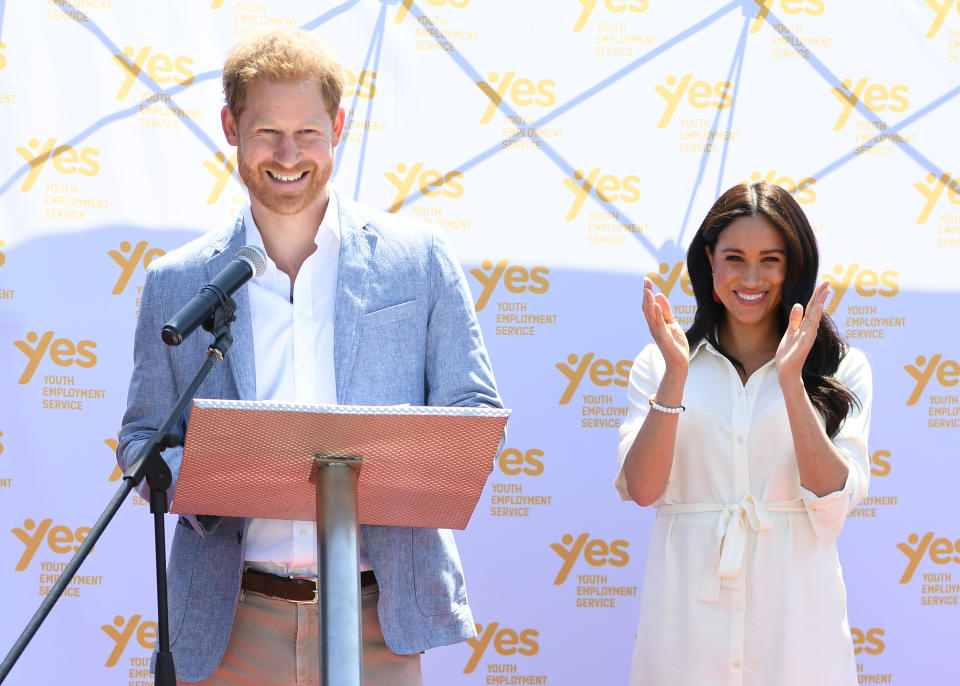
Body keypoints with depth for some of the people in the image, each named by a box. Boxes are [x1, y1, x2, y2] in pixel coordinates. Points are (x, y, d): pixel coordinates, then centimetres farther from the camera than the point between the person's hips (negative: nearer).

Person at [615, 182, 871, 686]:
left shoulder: (841, 369, 3)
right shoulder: (657, 365, 5)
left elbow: (833, 502, -9)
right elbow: (641, 489, -6)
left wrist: (791, 379, -15)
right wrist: (675, 374, -14)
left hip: (793, 617, 0)